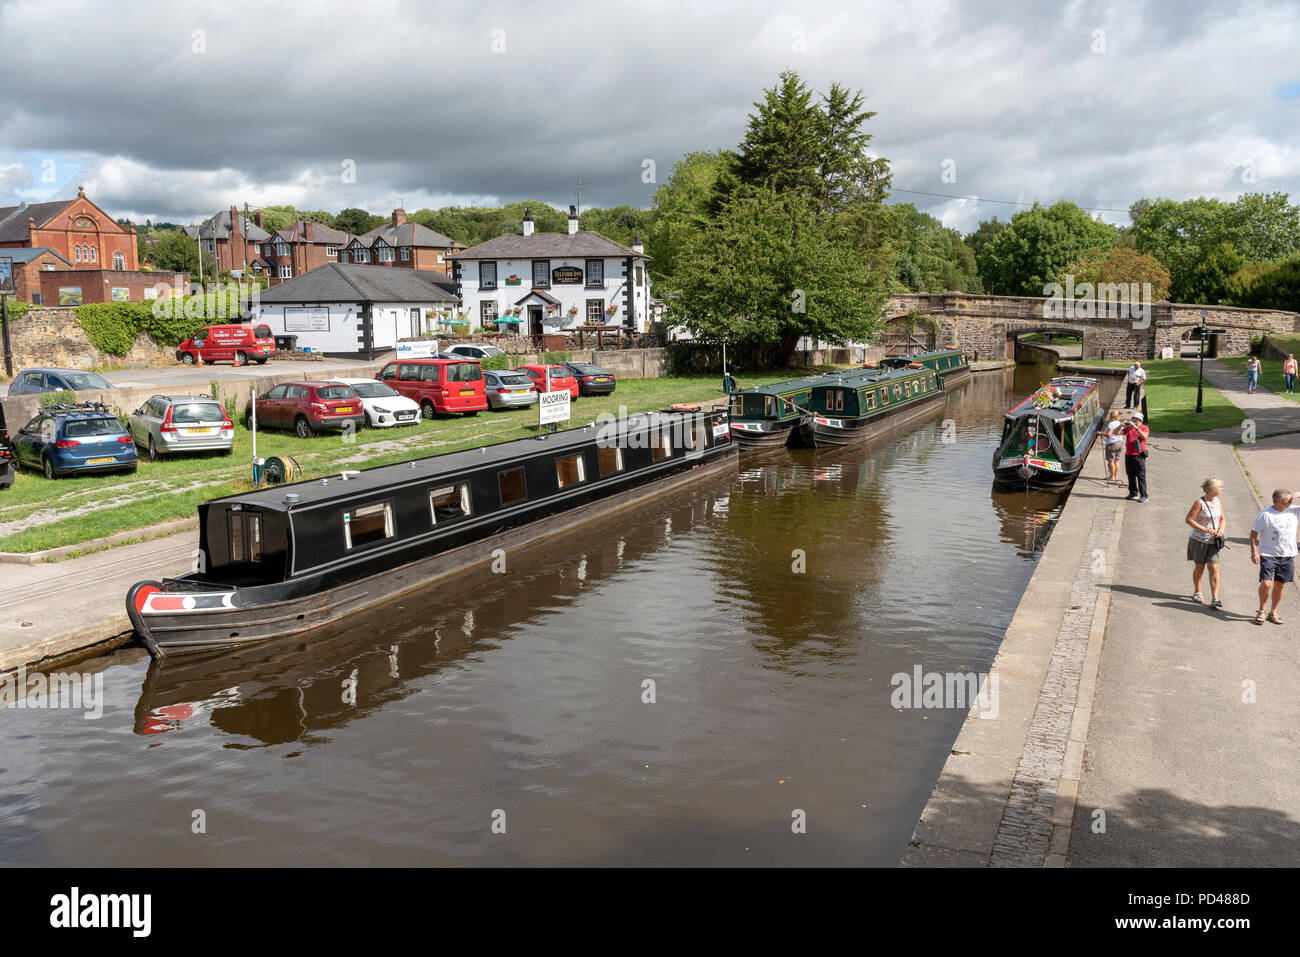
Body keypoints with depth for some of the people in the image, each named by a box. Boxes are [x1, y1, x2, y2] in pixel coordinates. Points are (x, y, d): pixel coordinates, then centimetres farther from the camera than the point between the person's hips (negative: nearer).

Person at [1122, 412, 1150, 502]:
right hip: (1128, 455, 6)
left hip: (1139, 455, -5)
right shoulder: (1128, 428, 13)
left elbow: (1144, 436, -20)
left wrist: (1136, 427, -25)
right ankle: (1133, 493, 22)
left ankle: (1143, 496, -5)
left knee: (1141, 476, -6)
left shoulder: (1144, 428, 1)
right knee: (1131, 475, 11)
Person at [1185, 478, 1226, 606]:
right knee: (1199, 568, 11)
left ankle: (1214, 599, -6)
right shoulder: (1199, 502, -13)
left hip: (1213, 542, 4)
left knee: (1214, 569, -6)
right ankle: (1197, 592, 33)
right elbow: (1189, 519, -15)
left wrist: (1221, 529, -4)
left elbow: (1222, 518, 16)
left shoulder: (1218, 502, 5)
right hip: (1199, 540, -4)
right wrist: (1205, 529, -20)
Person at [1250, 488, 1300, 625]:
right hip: (1268, 555, -4)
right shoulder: (1265, 514, -9)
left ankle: (1273, 612, 25)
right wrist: (1254, 551, -13)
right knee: (1266, 584, -13)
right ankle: (1261, 611, 7)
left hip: (1288, 556, 4)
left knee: (1280, 585, 10)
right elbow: (1253, 533, -5)